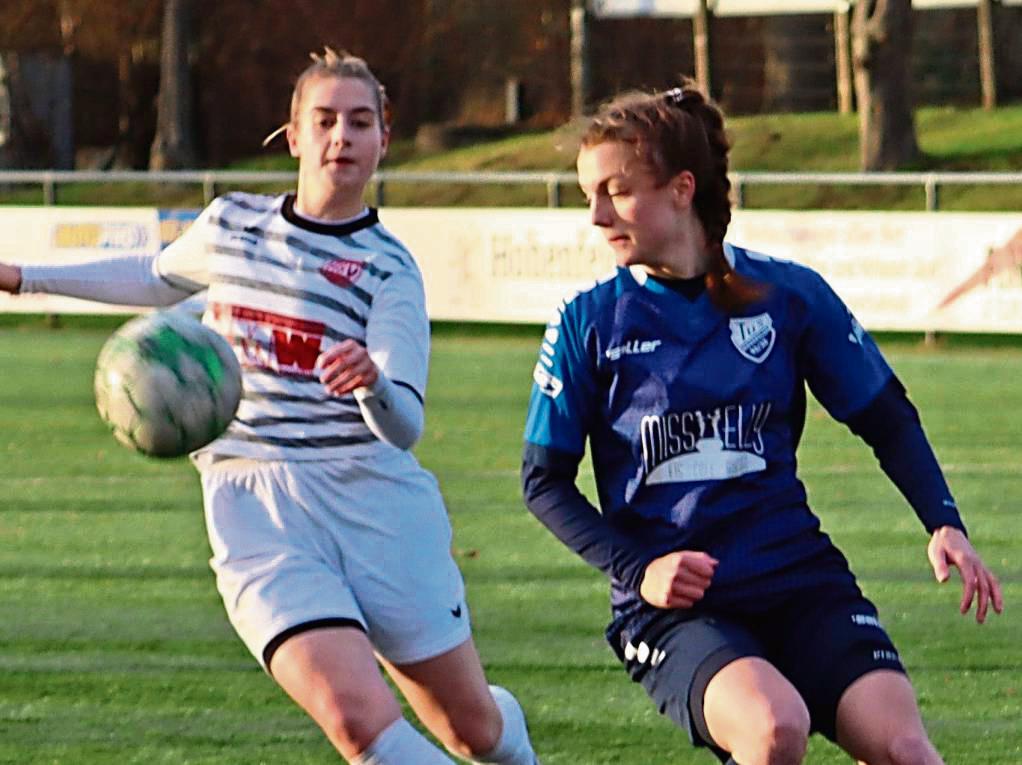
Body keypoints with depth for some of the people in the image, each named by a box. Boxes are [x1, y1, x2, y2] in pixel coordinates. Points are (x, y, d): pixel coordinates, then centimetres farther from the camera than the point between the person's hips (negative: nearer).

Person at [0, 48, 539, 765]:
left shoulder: (389, 268, -2)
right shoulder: (231, 224, 8)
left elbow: (405, 426, -12)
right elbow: (158, 279, 32)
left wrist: (373, 383, -35)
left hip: (374, 498, -1)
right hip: (255, 514, 1)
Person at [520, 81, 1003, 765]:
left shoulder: (789, 296, 2)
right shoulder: (588, 324, 1)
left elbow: (888, 420, 12)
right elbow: (545, 480, 6)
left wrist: (944, 523, -2)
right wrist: (635, 569, -9)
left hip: (800, 578, 2)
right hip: (673, 604, -1)